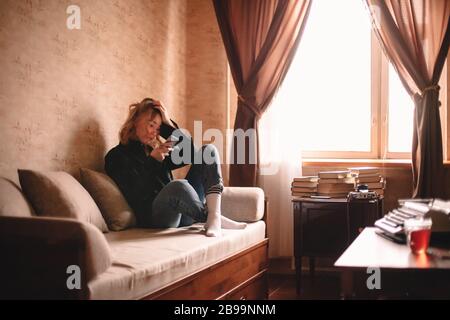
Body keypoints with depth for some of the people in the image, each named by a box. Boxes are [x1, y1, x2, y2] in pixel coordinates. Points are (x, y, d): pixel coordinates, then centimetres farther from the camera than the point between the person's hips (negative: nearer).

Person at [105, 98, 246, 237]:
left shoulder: (155, 150, 25)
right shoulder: (116, 156, 5)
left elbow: (191, 153, 9)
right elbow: (136, 195, -10)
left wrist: (168, 124, 6)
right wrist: (152, 161, -14)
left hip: (183, 211, 7)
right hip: (153, 216, -7)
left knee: (208, 150, -5)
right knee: (179, 185, -41)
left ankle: (214, 217, -23)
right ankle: (214, 219, -16)